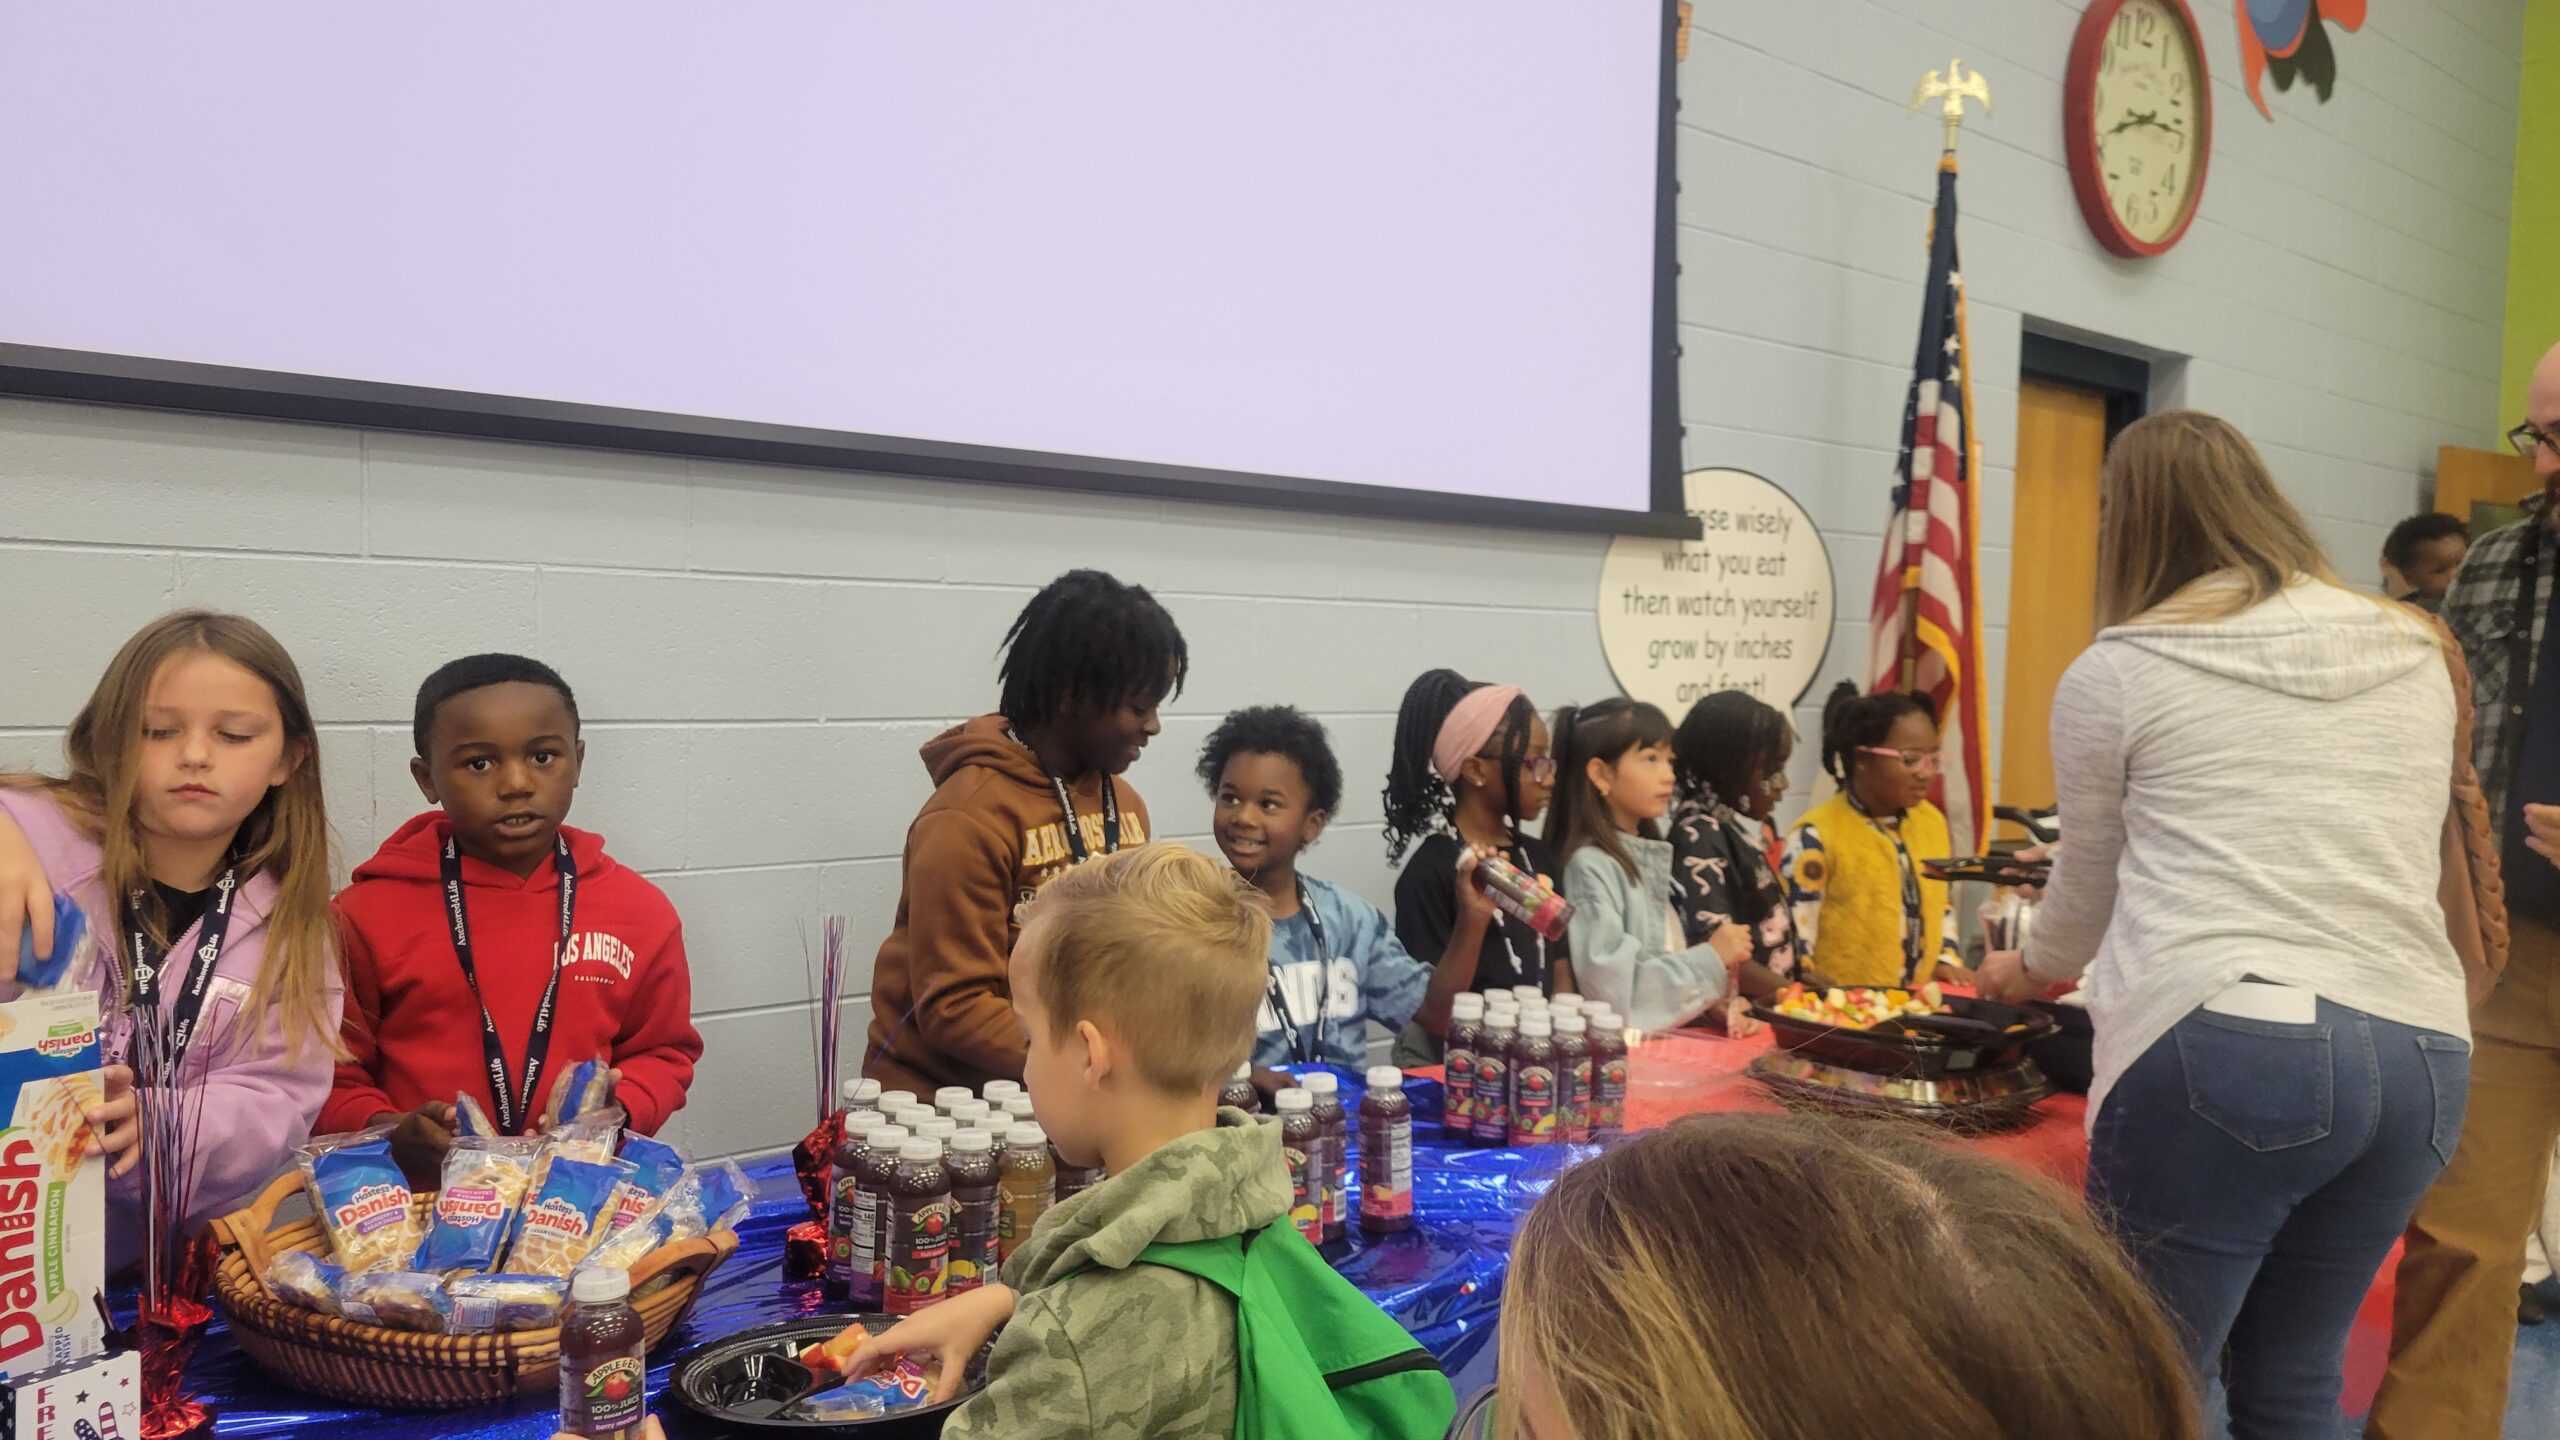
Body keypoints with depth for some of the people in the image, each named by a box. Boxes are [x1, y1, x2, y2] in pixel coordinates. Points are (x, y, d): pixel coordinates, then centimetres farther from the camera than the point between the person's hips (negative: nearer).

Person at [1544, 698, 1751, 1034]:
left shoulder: (1650, 858, 14)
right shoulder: (1590, 866, -12)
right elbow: (1611, 993, -18)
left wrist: (1715, 1004, 1)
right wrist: (1712, 958, -12)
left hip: (1668, 1038, 8)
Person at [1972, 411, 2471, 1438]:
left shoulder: (2117, 671, 5)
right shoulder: (2415, 654, 17)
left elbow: (2088, 894, 17)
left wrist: (2028, 972, 38)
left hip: (2222, 1046, -5)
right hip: (2422, 1054, 6)